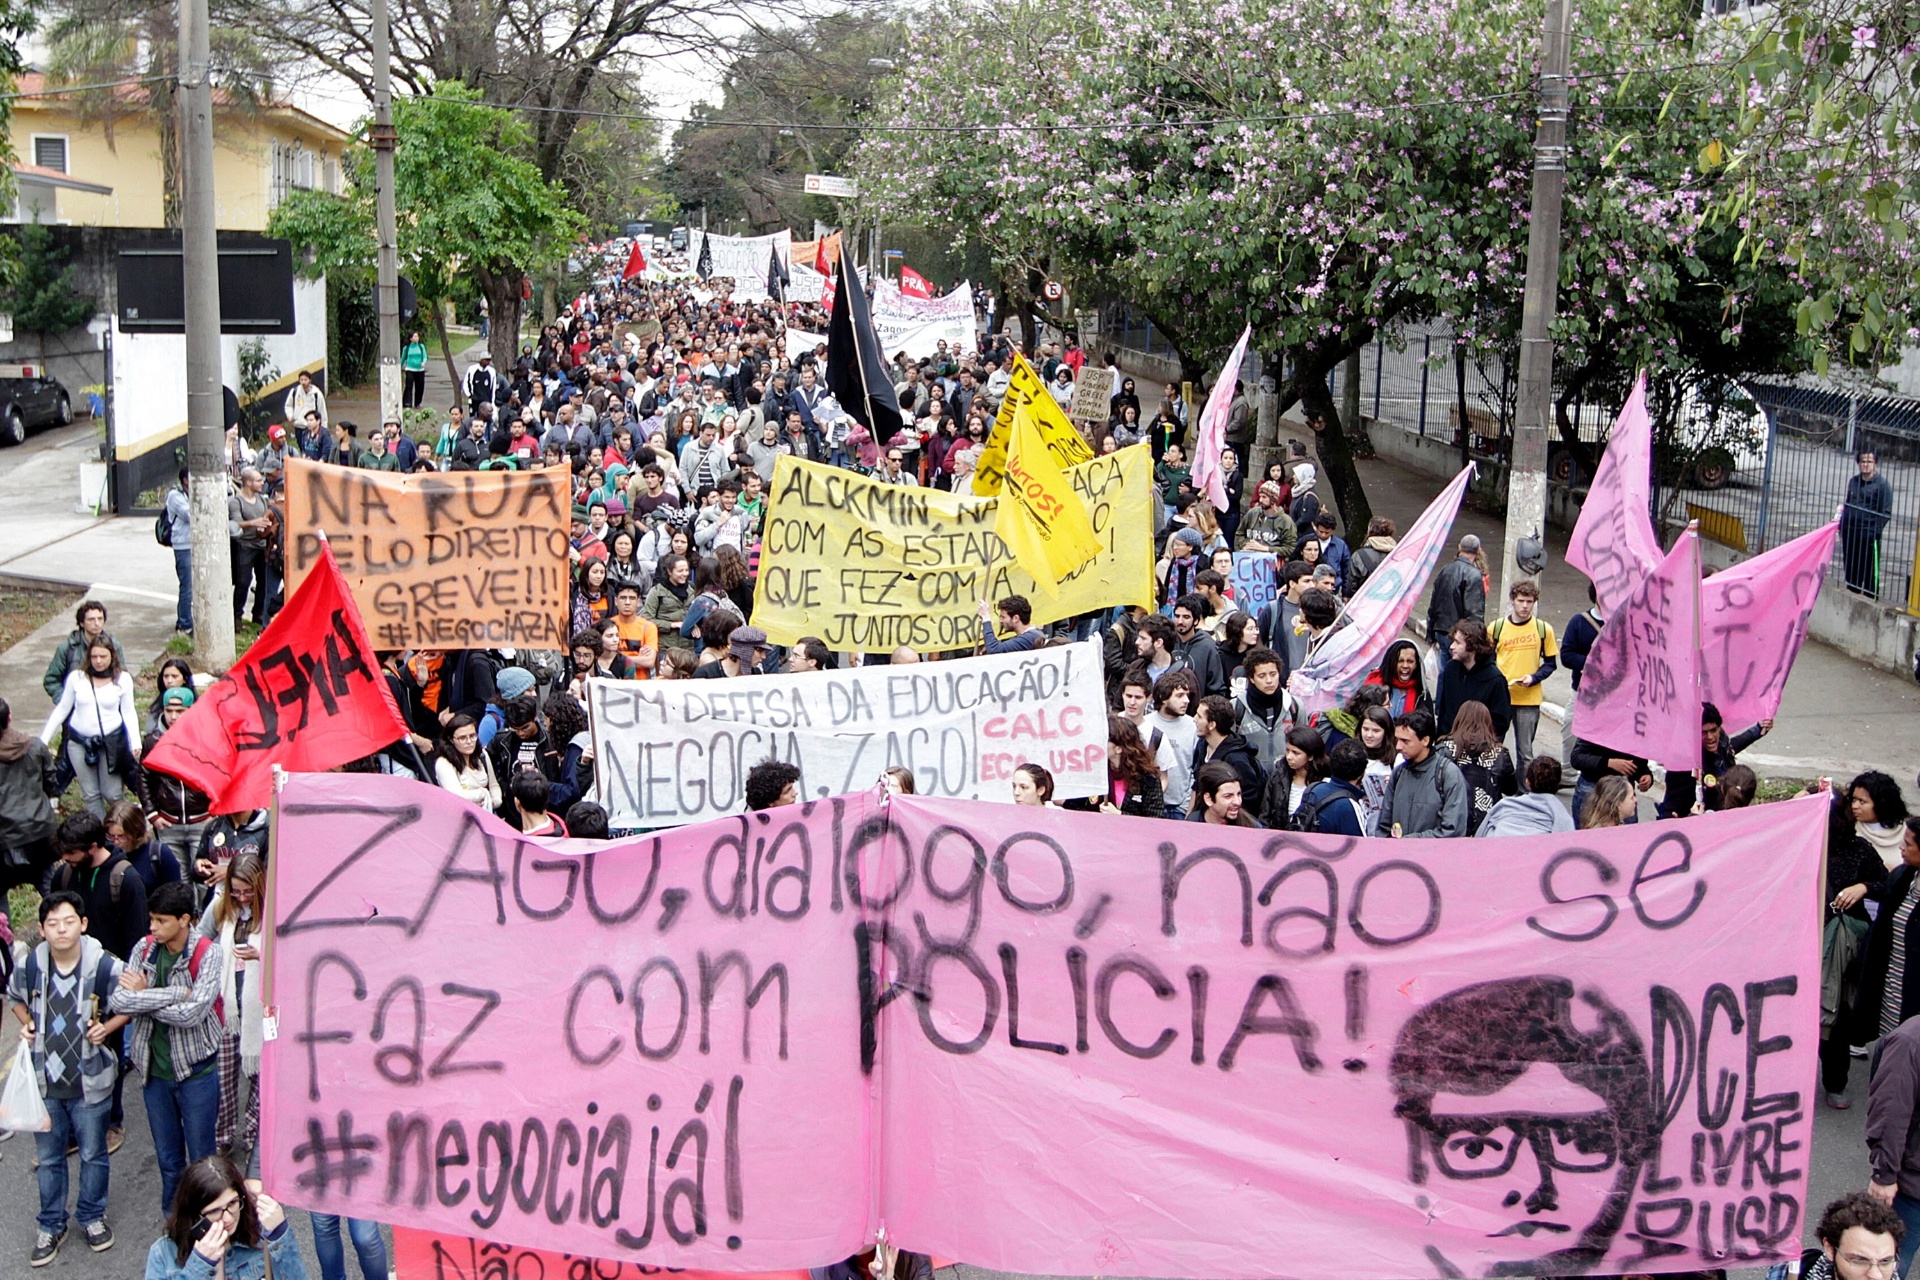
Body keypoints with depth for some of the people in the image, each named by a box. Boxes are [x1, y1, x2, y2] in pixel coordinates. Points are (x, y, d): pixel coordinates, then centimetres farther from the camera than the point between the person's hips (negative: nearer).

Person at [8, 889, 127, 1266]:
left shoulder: (105, 966, -18)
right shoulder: (30, 966, -9)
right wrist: (26, 1025, -6)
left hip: (90, 1081, -2)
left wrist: (107, 1028, -17)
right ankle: (51, 1225, 33)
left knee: (93, 1154, 15)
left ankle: (92, 1216, 36)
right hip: (44, 1079, 2)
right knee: (49, 1157, 16)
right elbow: (15, 998, 13)